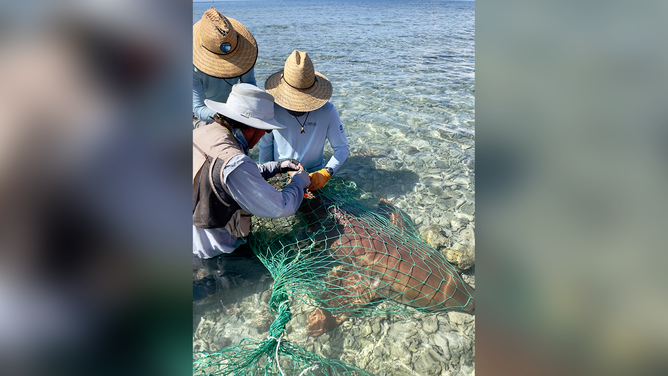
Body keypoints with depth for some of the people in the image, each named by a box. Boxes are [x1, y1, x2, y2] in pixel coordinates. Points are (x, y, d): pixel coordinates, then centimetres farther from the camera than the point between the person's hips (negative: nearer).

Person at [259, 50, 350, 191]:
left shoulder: (327, 111, -12)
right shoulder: (273, 110, -10)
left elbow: (343, 148, -6)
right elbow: (265, 147, 3)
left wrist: (325, 173, -22)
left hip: (314, 175, 0)